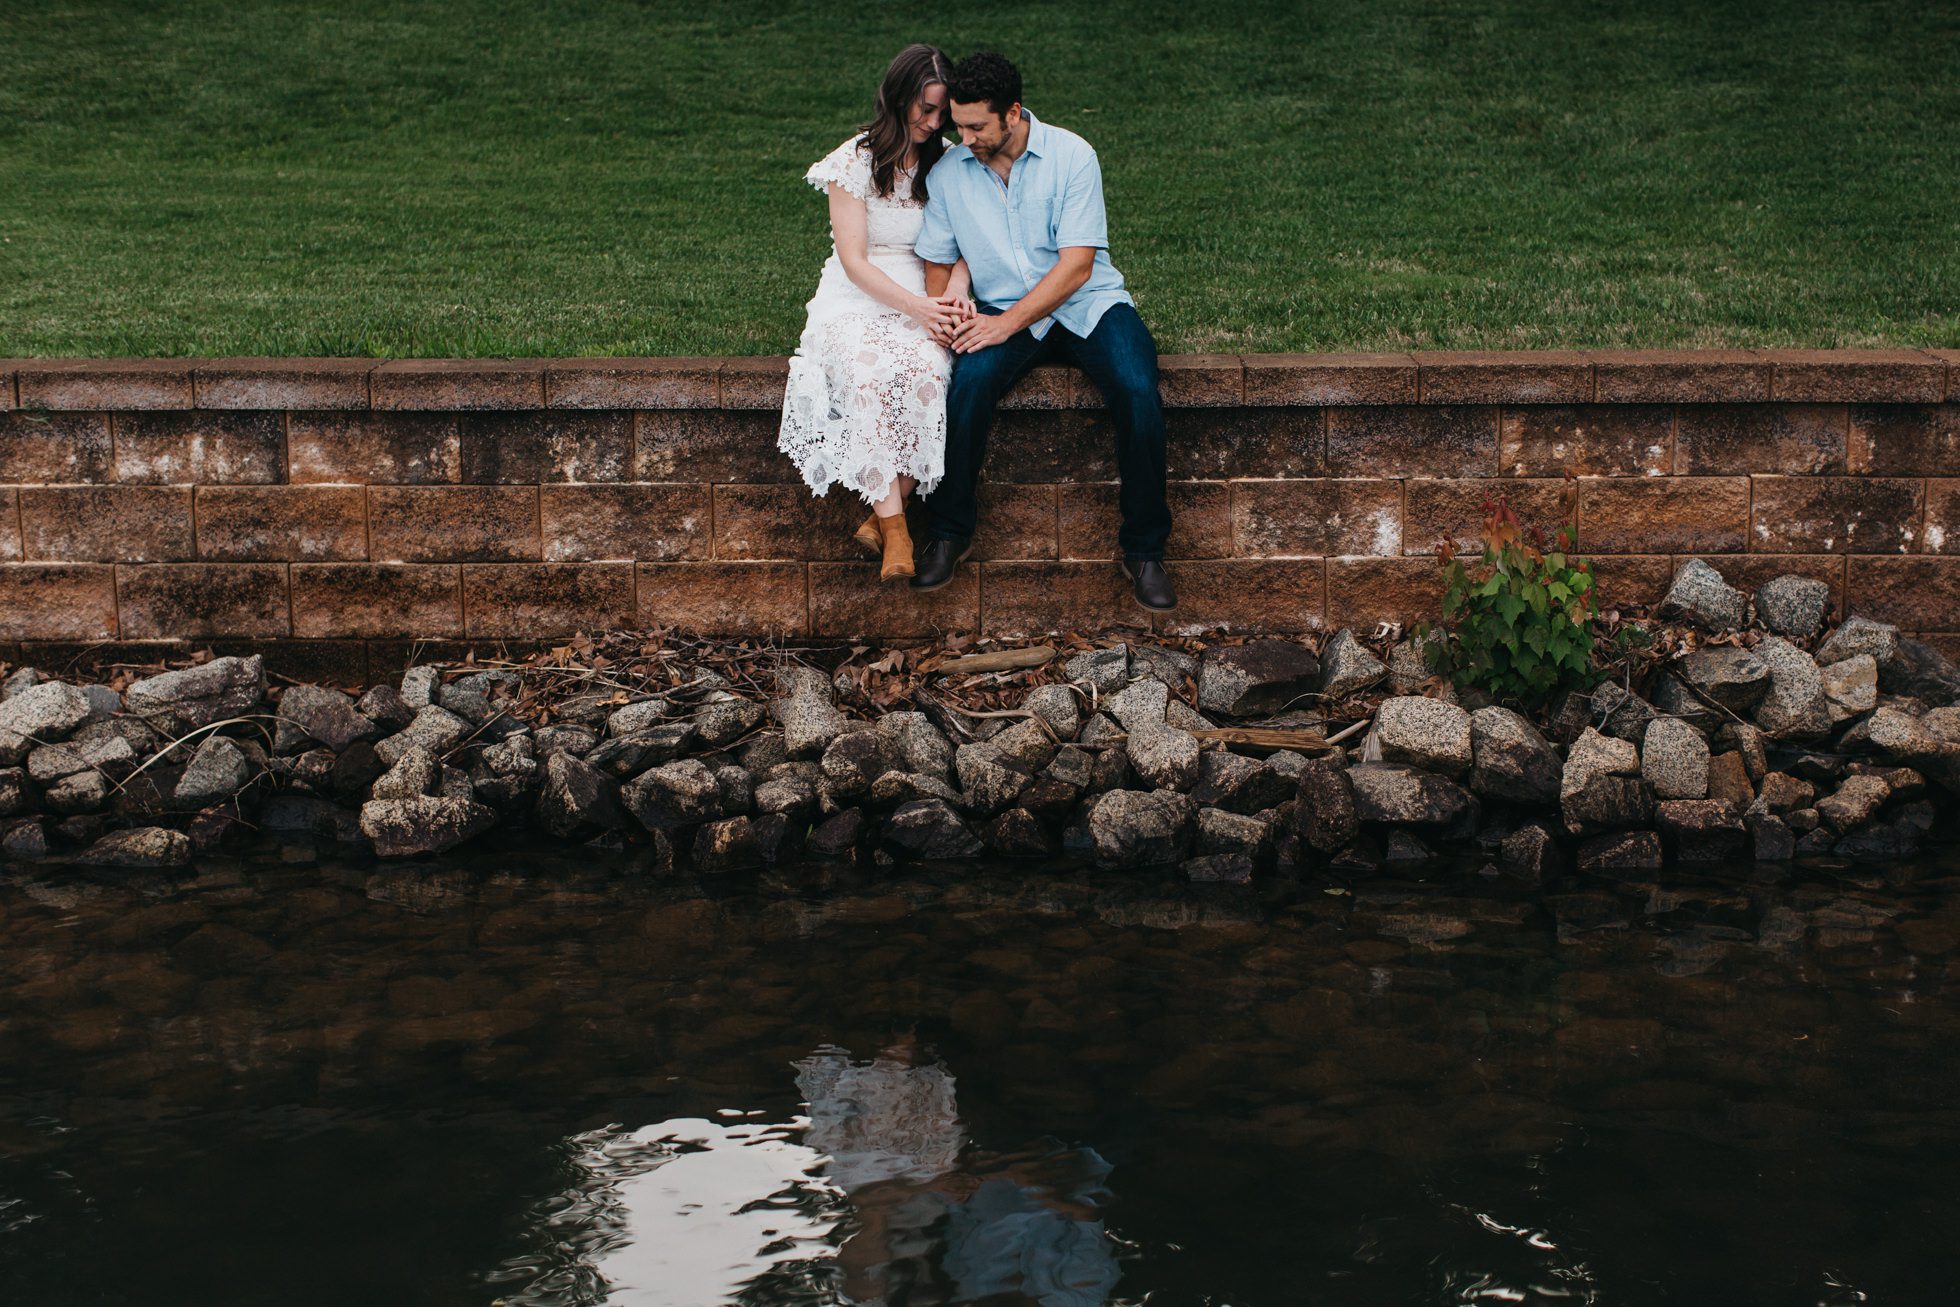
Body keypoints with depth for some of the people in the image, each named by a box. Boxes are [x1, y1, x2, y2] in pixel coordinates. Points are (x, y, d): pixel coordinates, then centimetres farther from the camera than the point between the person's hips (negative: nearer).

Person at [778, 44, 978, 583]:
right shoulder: (855, 161, -2)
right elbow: (854, 260, -6)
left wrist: (955, 288, -13)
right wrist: (917, 307, -19)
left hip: (924, 300, 2)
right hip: (858, 298, -2)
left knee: (927, 369, -34)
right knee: (867, 372, -37)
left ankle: (883, 515, -26)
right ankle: (895, 528, -35)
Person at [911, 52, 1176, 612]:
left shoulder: (1071, 155, -10)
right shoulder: (948, 172, 1)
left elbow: (1076, 265, -15)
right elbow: (938, 262, 13)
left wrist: (1006, 323, -21)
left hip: (1087, 305, -2)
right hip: (1002, 314, 2)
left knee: (1137, 389, -30)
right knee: (968, 382, -31)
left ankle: (1144, 549, -15)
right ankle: (950, 532, -12)